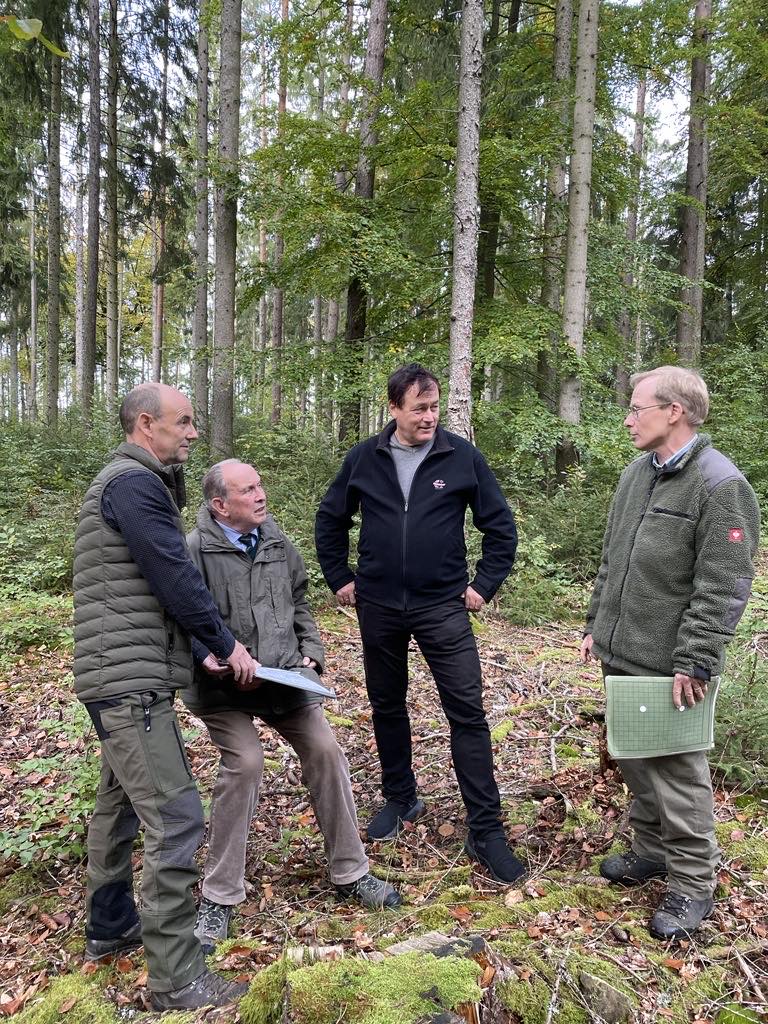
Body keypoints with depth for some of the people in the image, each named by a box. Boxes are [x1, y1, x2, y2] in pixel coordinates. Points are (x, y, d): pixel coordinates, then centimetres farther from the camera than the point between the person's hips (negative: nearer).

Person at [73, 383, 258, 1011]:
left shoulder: (133, 481, 18)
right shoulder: (134, 482, -15)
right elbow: (175, 577, -20)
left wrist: (198, 649, 16)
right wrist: (227, 645, -8)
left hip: (119, 677, 11)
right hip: (131, 681, -11)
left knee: (121, 801, 22)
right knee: (175, 821, -9)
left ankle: (111, 928, 38)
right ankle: (176, 980, 0)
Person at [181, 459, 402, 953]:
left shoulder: (276, 539, 5)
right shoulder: (196, 550, -14)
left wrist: (310, 653, 5)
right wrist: (207, 657, -27)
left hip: (284, 674, 5)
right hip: (224, 683, -5)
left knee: (325, 750, -2)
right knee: (244, 763, -20)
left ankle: (350, 872, 17)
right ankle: (220, 897, 2)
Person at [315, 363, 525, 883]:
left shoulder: (463, 457, -5)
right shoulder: (364, 458, 0)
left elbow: (501, 527, 2)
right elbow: (330, 520, 12)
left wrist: (484, 585, -3)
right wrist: (341, 579, 8)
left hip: (443, 607, -2)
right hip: (379, 608, 3)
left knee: (468, 713, -3)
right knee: (387, 707, 15)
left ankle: (486, 831, 9)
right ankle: (400, 799, 37)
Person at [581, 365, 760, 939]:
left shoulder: (720, 484, -15)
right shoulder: (636, 474, 10)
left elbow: (723, 587, -18)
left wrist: (694, 662, -20)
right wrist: (597, 625, 16)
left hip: (671, 665, -8)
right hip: (622, 655, 8)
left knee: (676, 770, 3)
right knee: (634, 760, 19)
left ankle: (693, 883, 21)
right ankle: (652, 850, 38)